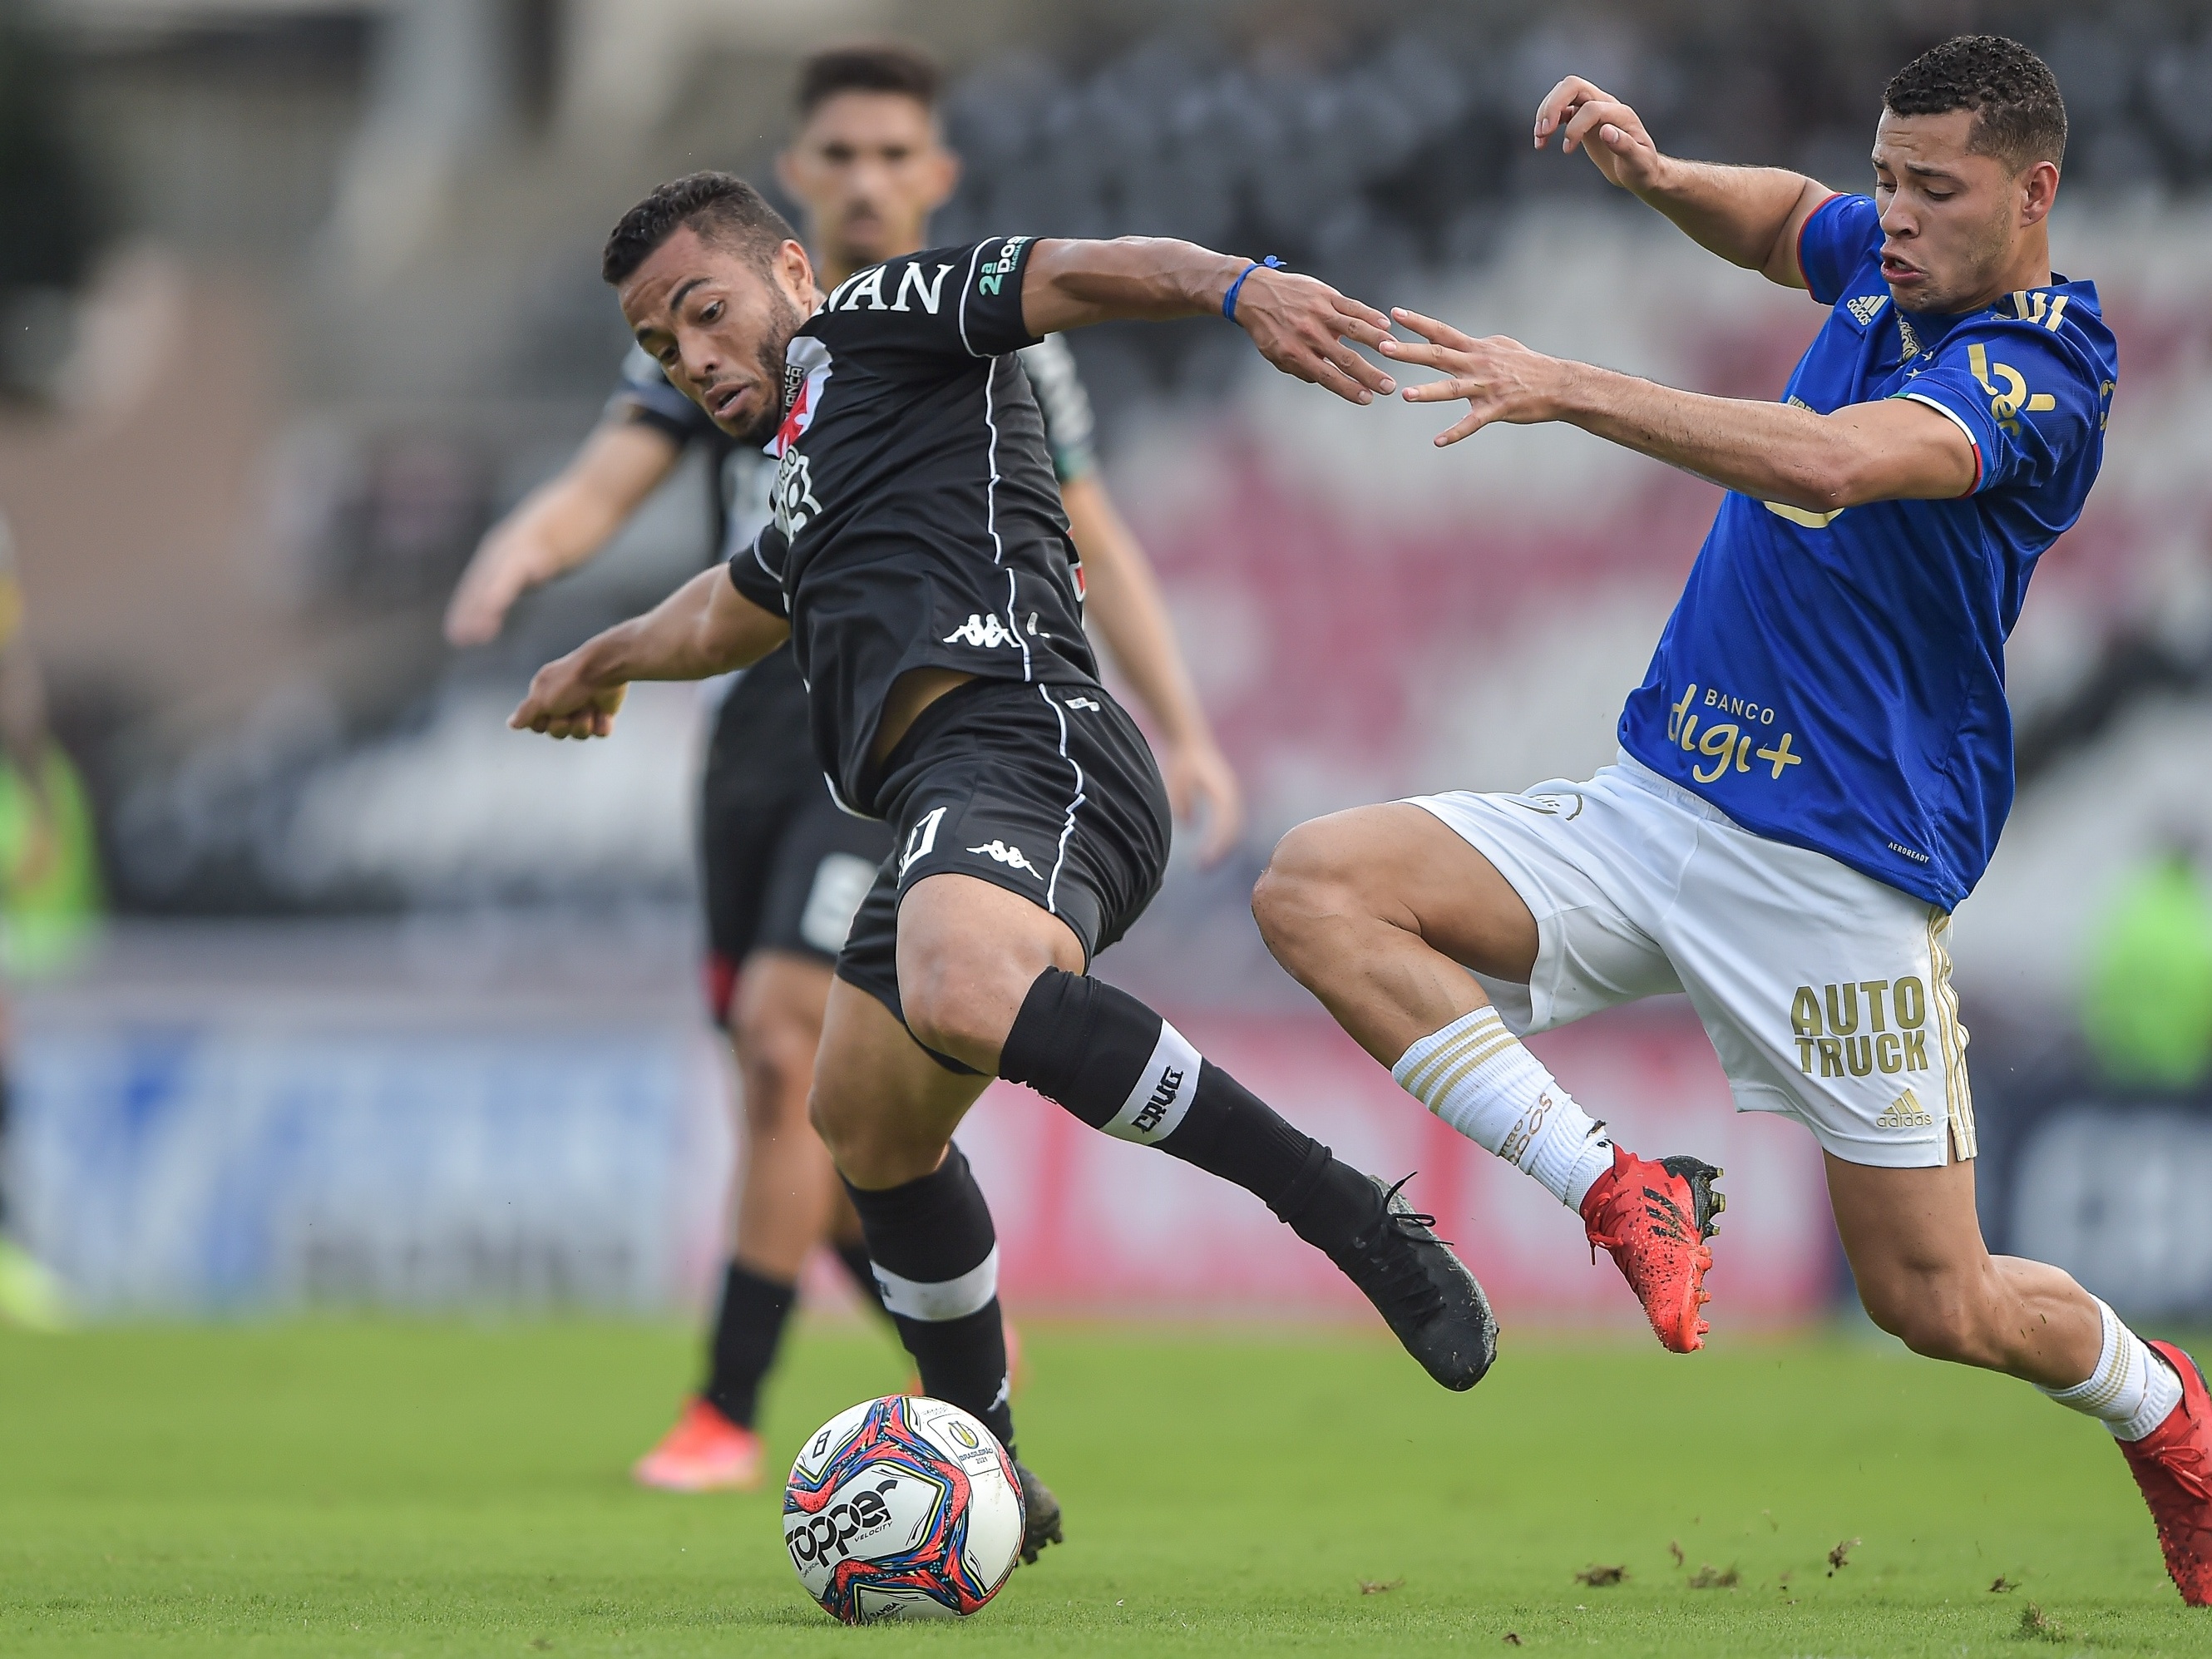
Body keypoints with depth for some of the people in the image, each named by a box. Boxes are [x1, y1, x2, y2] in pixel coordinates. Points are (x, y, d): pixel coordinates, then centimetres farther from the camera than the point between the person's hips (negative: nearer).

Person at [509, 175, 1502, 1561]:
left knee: (963, 994, -38)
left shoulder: (872, 325, 11)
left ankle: (1357, 1221, -39)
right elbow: (736, 611, 58)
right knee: (870, 1124, 19)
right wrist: (604, 666, 77)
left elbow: (1078, 275, -6)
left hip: (1020, 742, -10)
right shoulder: (814, 475, 36)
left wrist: (1238, 289, -26)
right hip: (948, 804, 10)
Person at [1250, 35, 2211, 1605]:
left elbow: (1831, 462, -36)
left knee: (1938, 1304, -2)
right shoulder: (1889, 265, 8)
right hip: (1651, 812, 7)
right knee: (1318, 884, -13)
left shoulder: (2036, 381, -17)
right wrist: (1655, 170, 11)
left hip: (1842, 871, -7)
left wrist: (1568, 389, -40)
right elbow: (1783, 223, 33)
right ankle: (1623, 1196, -11)